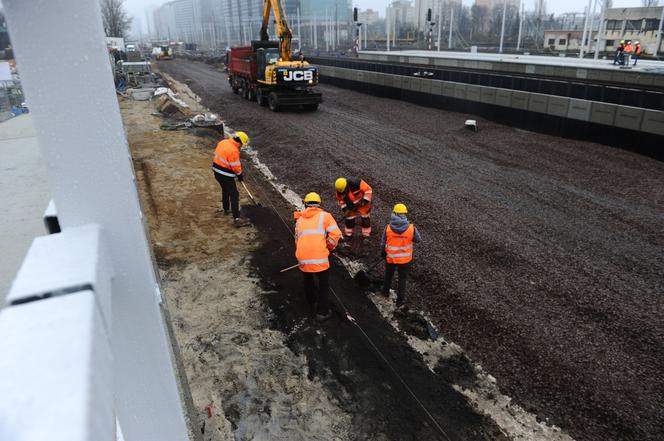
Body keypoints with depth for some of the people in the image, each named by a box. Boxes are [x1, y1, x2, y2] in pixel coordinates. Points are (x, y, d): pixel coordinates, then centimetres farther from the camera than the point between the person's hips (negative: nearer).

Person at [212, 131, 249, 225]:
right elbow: (236, 166, -19)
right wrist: (240, 175, 0)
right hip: (225, 174, -9)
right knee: (234, 195, -5)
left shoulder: (223, 142, 1)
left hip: (217, 171, 9)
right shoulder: (233, 150, -25)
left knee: (225, 190, 29)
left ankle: (226, 209, 46)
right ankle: (237, 219, -9)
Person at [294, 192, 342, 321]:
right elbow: (335, 234, -5)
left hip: (302, 258, 4)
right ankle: (322, 312, 19)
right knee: (324, 284, 15)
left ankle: (311, 299, 53)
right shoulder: (324, 215, 6)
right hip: (319, 257, -4)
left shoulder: (299, 219, 18)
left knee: (308, 279, 31)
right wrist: (329, 247, 12)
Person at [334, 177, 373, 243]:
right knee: (349, 218, 4)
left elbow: (368, 190, -27)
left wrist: (364, 201, -29)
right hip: (351, 204, 4)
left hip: (363, 201, -4)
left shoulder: (356, 183, -37)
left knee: (365, 219, -4)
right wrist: (345, 210, -12)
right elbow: (341, 200, -1)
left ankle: (366, 236, 11)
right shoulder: (339, 191, -19)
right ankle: (348, 234, 24)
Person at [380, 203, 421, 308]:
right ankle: (400, 300, 29)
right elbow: (418, 240, -3)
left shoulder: (388, 228, -19)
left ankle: (386, 291, 49)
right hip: (405, 259, -1)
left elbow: (383, 243, -5)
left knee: (389, 274, 27)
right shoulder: (411, 228, -21)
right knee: (402, 279, 18)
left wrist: (383, 252, 14)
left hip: (391, 257, 1)